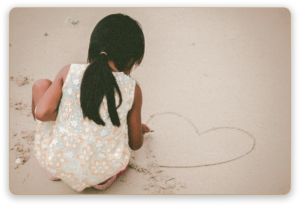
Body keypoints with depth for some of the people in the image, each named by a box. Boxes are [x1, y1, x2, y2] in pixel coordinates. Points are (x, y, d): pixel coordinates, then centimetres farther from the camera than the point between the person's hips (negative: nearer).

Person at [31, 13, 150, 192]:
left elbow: (41, 113, -14)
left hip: (57, 162, -1)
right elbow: (136, 144, 2)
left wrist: (64, 114, 8)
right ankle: (104, 177, 14)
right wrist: (140, 130, 26)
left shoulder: (69, 72, -8)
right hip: (102, 170, 2)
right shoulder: (132, 89, -7)